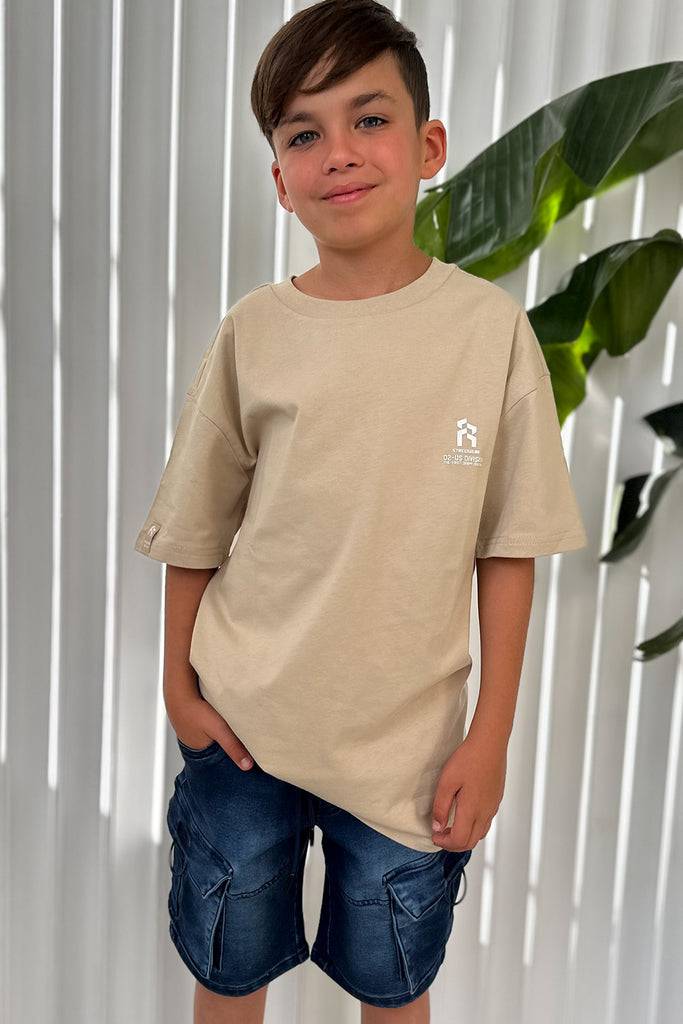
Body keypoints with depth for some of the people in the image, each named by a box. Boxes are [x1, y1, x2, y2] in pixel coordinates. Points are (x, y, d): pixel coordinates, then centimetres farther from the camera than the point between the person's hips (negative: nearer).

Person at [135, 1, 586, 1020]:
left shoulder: (490, 327, -9)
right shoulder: (254, 331, -6)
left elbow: (508, 547, -6)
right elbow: (194, 531, 2)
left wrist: (490, 736, -4)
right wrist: (178, 683, 2)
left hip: (408, 744, 0)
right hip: (241, 728, 1)